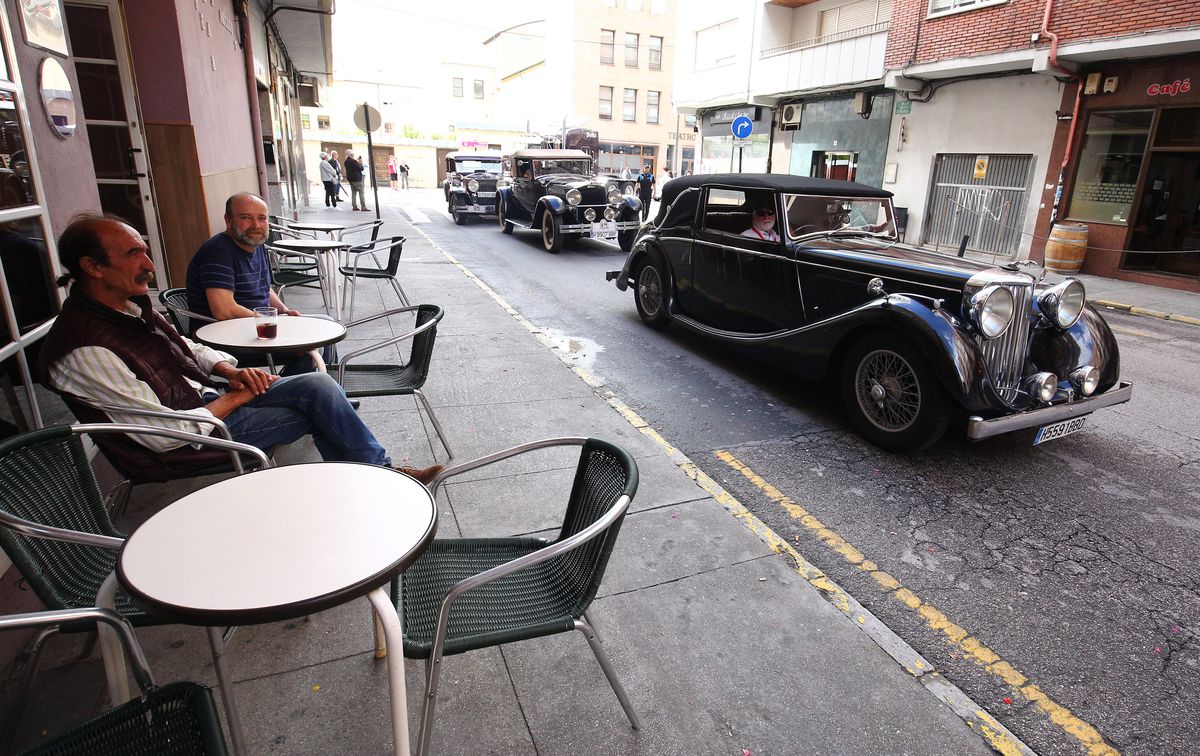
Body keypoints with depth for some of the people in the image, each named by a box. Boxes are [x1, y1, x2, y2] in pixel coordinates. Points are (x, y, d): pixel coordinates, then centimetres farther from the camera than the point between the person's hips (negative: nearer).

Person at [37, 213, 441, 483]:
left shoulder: (128, 305, 2)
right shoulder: (85, 351, -26)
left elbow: (187, 349, 18)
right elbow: (165, 434, -25)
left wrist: (232, 372, -1)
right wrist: (235, 397, -13)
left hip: (204, 398, 8)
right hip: (188, 439, -8)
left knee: (319, 386, -9)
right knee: (319, 403, -11)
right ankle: (383, 473, 11)